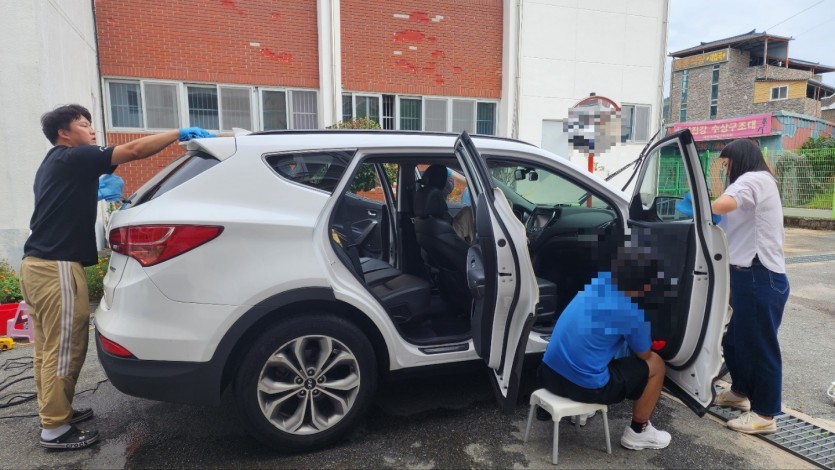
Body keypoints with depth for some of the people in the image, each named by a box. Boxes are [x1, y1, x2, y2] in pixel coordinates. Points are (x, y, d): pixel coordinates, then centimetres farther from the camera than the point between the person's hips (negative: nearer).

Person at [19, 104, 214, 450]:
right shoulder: (73, 158, -9)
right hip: (56, 267, -10)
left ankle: (55, 412, 28)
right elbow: (134, 150, -16)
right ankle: (55, 429, 6)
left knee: (49, 348, 16)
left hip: (37, 264, 10)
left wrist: (97, 195, 24)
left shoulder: (56, 164, 21)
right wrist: (180, 133, -12)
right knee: (62, 349, -3)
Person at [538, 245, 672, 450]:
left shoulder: (593, 288, 6)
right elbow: (644, 356, 6)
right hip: (584, 386, -7)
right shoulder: (632, 313, -13)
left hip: (548, 374, 7)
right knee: (656, 365, 12)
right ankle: (637, 433, 26)